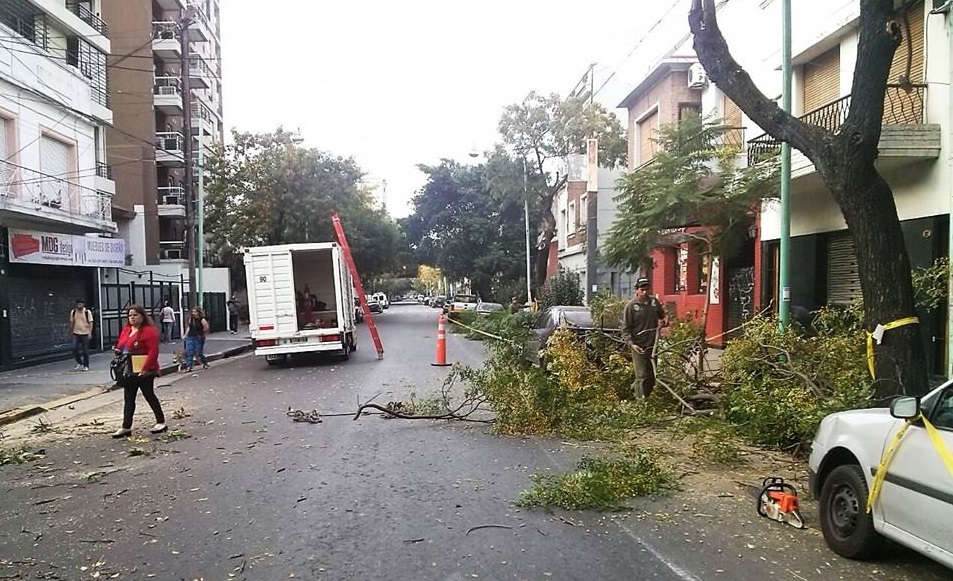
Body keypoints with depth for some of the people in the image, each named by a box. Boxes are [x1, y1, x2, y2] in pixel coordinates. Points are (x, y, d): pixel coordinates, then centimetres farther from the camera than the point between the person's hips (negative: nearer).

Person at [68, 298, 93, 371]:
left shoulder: (87, 312, -5)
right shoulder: (73, 312, 4)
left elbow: (90, 323, -5)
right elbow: (71, 323, 12)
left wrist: (90, 333, -12)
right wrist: (71, 333, 12)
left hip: (85, 333, -3)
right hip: (76, 333, 3)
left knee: (85, 350, 1)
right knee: (75, 348, -7)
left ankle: (86, 365, 13)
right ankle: (79, 363, 14)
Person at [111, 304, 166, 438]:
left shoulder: (149, 331, -13)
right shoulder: (126, 330, 13)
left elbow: (153, 351, -21)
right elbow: (121, 346, 24)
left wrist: (146, 369, -26)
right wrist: (117, 351, -1)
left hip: (143, 372, -8)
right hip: (129, 371, 8)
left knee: (149, 395, 2)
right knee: (128, 399, 8)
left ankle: (161, 422, 15)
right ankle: (126, 427, 12)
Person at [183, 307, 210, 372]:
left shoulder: (202, 320, -13)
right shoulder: (191, 319, 6)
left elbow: (206, 328, -11)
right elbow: (188, 327, 14)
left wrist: (202, 334, -2)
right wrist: (185, 335, 9)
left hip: (198, 338, -5)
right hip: (190, 338, 5)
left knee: (199, 353, 4)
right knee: (189, 352, -4)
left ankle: (205, 363, 28)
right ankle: (188, 367, -3)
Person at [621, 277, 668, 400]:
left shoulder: (654, 301, 6)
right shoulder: (631, 306, -9)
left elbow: (662, 315, 26)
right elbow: (625, 328, -8)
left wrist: (664, 320, 3)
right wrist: (631, 343, -19)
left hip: (652, 345, 6)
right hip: (639, 346, -6)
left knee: (652, 376, 13)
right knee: (642, 376, -6)